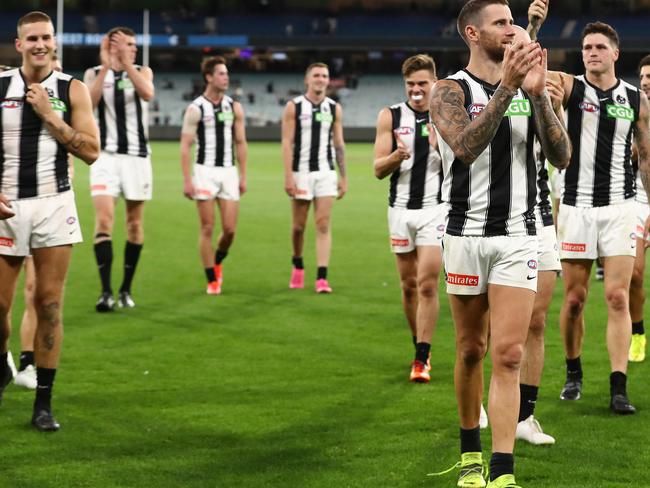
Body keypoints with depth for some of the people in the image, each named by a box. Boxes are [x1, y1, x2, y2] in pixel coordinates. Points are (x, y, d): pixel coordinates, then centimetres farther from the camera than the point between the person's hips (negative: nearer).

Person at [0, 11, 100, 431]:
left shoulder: (72, 89, 1)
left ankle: (44, 401, 4)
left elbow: (91, 152, -5)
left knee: (50, 303, -2)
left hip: (54, 204, -1)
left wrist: (49, 114, -12)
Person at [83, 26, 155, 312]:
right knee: (104, 220, -15)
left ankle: (126, 288, 18)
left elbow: (147, 94, -17)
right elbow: (88, 103, -16)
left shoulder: (142, 72, 6)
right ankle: (106, 291, -18)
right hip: (106, 156, -2)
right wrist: (106, 66, -19)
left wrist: (126, 61, -21)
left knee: (134, 223, 6)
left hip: (137, 156, 2)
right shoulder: (94, 74, 4)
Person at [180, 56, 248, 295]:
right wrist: (187, 180, -11)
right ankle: (212, 280, 5)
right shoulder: (195, 109, -4)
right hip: (205, 170, -3)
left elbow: (240, 143, 12)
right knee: (207, 228, -1)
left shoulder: (234, 107, 7)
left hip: (228, 171, 3)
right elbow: (185, 145, -4)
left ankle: (217, 263, 27)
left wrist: (243, 176, 7)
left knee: (230, 229, -1)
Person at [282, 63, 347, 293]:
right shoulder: (294, 107, -2)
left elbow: (339, 144, 11)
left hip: (326, 172, 2)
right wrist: (288, 176, -13)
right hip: (301, 172, -1)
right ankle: (298, 265, 31)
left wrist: (343, 177, 7)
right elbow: (287, 142, -5)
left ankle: (322, 277, -10)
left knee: (323, 225, -7)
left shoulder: (334, 108, 7)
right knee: (298, 226, 7)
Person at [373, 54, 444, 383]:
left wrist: (442, 147, -18)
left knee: (427, 284, -12)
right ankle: (420, 349, 25)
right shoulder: (390, 117, 4)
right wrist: (397, 155, -20)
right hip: (401, 208, 2)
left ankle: (422, 359, -9)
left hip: (435, 209, -2)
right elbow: (379, 170, 1)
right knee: (409, 285, 8)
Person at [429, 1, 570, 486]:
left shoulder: (531, 87, 7)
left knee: (508, 355, -7)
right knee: (471, 351, 9)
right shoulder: (451, 90, -3)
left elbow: (561, 157, -3)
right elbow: (466, 147, -21)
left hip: (518, 236, 2)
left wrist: (536, 94, -15)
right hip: (467, 235, -1)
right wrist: (506, 87, -27)